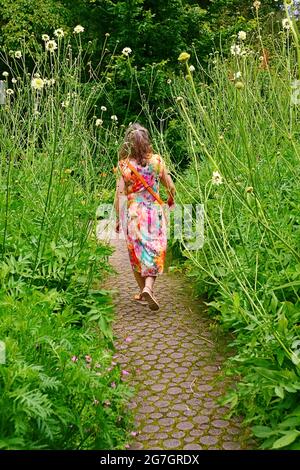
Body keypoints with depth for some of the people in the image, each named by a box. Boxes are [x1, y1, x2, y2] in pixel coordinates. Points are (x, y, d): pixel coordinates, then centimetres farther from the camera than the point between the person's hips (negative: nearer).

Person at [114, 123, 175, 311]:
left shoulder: (124, 165, -8)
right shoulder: (157, 160, -4)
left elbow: (120, 194, -8)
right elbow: (171, 186, 4)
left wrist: (118, 218, 1)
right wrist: (171, 199, 25)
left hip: (133, 214, 0)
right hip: (155, 212, 0)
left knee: (137, 253, 14)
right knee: (155, 252, 6)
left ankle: (143, 291, 24)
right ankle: (148, 288, -14)